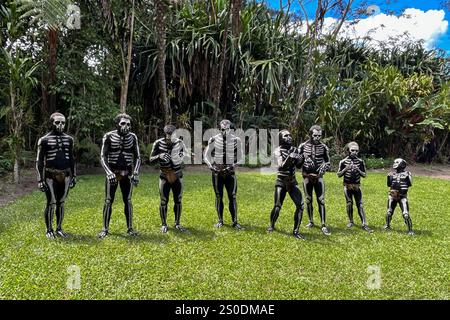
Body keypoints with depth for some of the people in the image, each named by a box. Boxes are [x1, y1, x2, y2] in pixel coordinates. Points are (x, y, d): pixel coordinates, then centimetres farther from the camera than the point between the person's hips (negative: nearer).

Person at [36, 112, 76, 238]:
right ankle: (49, 230, 15)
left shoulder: (69, 139, 7)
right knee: (51, 203, 0)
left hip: (65, 176, 4)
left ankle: (59, 229, 22)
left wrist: (74, 176, 12)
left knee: (61, 203, 11)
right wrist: (40, 179, -10)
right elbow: (39, 161, -5)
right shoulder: (44, 140, -5)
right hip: (51, 176, -4)